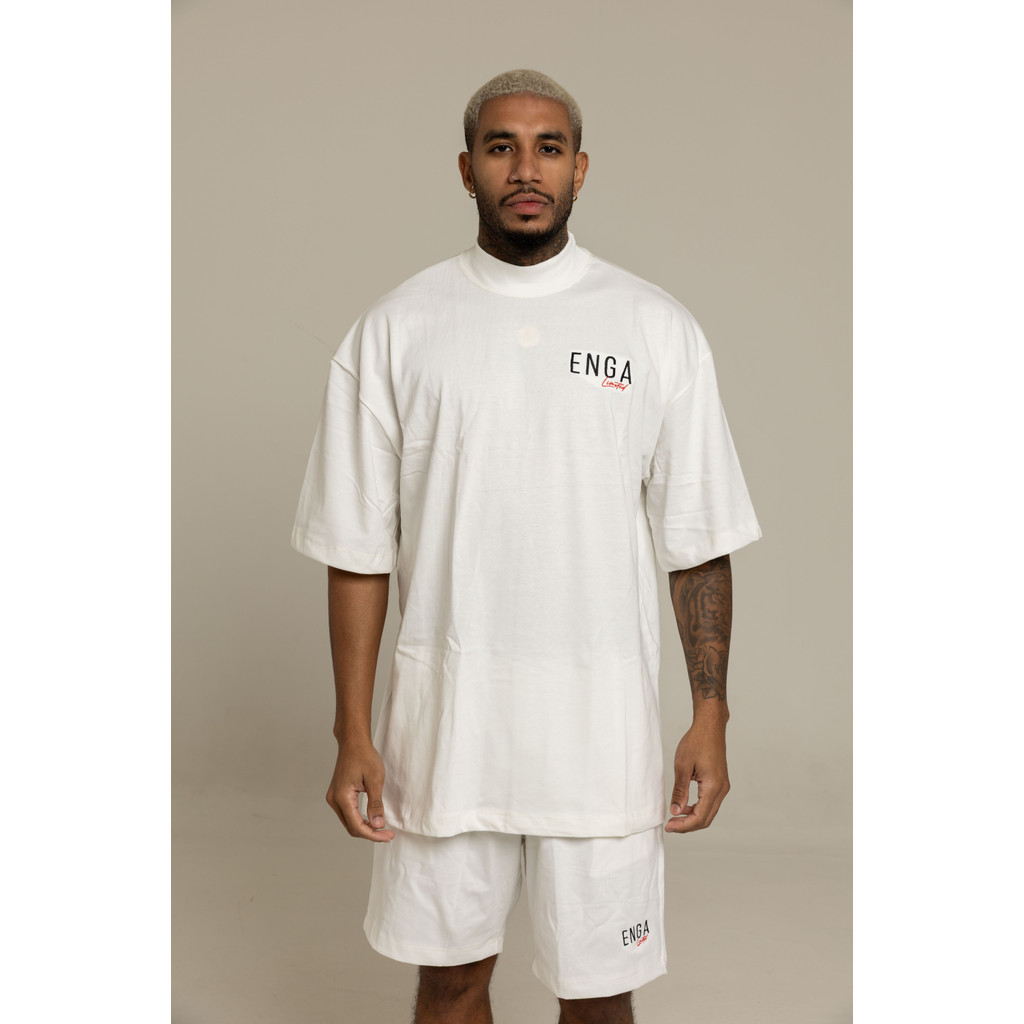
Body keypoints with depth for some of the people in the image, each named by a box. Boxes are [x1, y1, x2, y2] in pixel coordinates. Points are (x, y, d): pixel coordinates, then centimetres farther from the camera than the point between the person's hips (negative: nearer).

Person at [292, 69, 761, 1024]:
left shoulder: (657, 328, -1)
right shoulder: (395, 328, -1)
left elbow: (698, 544, 1)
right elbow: (359, 550, 0)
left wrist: (710, 717, -3)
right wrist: (353, 734, -2)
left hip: (602, 720, 0)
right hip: (444, 711, 1)